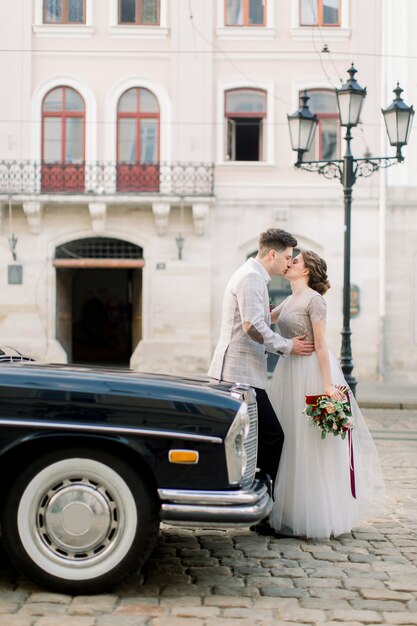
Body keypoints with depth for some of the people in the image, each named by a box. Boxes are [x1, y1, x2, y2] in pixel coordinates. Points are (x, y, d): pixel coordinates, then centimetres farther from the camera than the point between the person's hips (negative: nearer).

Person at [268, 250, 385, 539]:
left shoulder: (314, 299, -10)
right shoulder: (289, 301, 14)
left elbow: (321, 345, -15)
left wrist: (327, 385, -19)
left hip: (309, 372, -8)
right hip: (289, 371, 9)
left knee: (309, 445, -4)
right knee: (290, 443, 11)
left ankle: (313, 518, 3)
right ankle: (291, 512, 19)